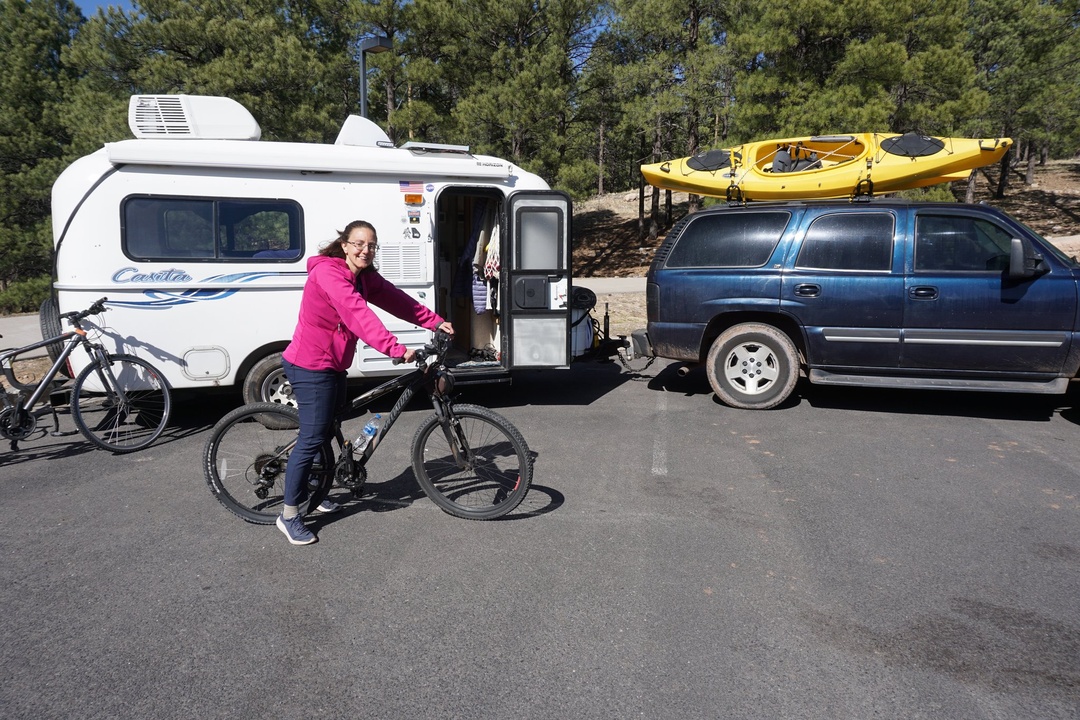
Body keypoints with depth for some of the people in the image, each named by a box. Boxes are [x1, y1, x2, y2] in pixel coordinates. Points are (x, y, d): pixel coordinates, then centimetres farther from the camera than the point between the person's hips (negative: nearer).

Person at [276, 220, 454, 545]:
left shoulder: (365, 277, 6)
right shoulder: (328, 272, -23)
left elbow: (396, 300, 3)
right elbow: (358, 314, -34)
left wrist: (435, 322, -6)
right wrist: (396, 349, -42)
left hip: (334, 365, 10)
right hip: (311, 366, -10)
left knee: (327, 431, 20)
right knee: (312, 438, -8)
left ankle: (314, 492, 39)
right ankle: (289, 515, 4)